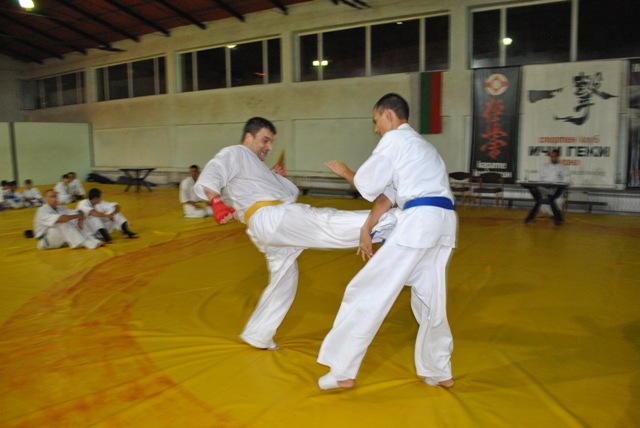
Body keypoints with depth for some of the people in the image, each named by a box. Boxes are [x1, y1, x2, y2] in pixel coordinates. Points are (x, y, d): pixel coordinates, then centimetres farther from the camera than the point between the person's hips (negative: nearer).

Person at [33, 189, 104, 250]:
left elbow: (78, 213, 2)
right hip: (45, 241, -7)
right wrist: (77, 215, -27)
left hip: (62, 238, 7)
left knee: (77, 222, -11)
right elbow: (60, 219, -36)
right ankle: (89, 243, -38)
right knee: (64, 225, -33)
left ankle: (93, 241, -27)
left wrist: (80, 219, -21)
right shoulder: (42, 211, -18)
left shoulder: (60, 208, 7)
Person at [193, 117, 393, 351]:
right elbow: (210, 174, -14)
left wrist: (277, 177, 14)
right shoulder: (235, 154, 8)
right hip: (270, 217, -10)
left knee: (283, 281, 19)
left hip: (276, 227, 10)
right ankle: (390, 222, -35)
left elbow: (292, 193, 32)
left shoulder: (259, 168, 34)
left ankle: (256, 335, 30)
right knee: (328, 223, -25)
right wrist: (217, 202, -32)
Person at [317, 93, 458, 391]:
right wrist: (367, 228, 12)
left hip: (419, 221, -9)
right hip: (444, 221, 10)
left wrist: (345, 172, 20)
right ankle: (439, 373, 32)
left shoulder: (395, 139, 2)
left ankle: (343, 372, 7)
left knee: (368, 293, -1)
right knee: (430, 301, 20)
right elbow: (389, 192, 20)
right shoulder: (421, 145, 31)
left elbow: (368, 185, 1)